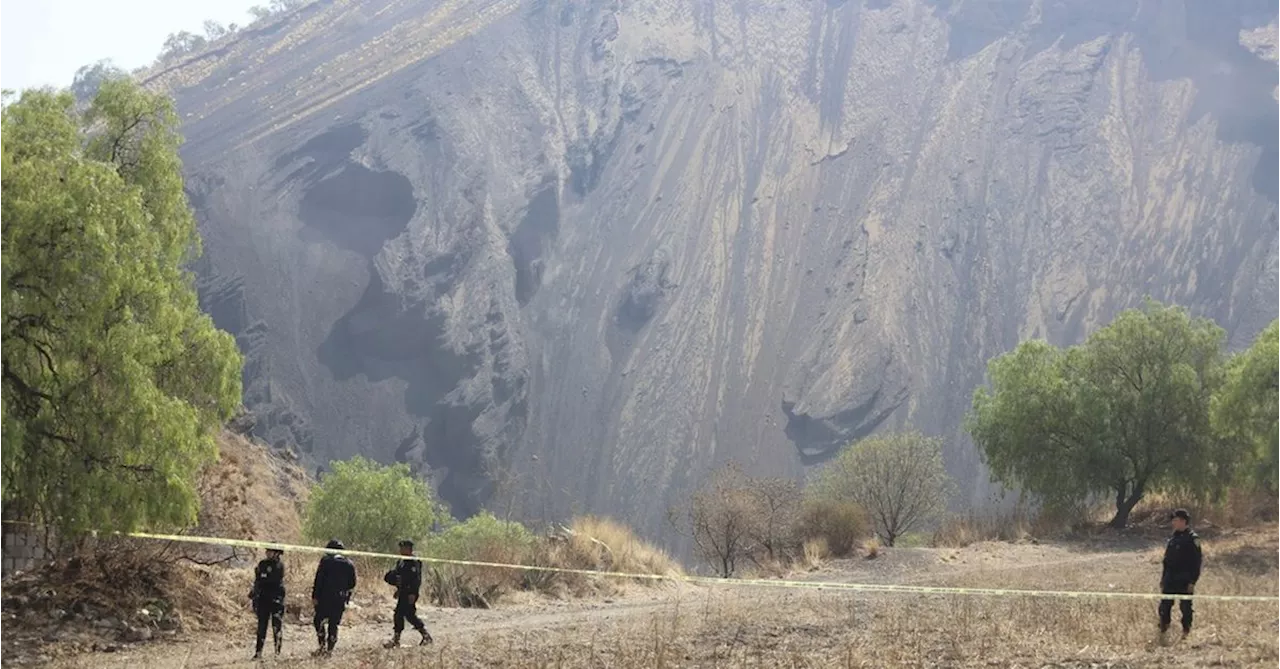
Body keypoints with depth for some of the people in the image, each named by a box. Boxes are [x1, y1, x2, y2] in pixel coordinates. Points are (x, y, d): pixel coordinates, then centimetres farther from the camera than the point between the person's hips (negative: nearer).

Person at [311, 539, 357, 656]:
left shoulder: (326, 560, -4)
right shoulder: (349, 564, 9)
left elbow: (318, 580, -8)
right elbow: (352, 584, 11)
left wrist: (315, 596, -7)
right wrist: (346, 598, 18)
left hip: (325, 598, -4)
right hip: (340, 600, 4)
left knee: (319, 621, 7)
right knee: (334, 624, 9)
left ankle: (322, 646, -5)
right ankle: (330, 649, 8)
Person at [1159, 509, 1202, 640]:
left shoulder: (1192, 539, -10)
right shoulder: (1173, 538, 13)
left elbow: (1196, 562, -13)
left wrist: (1192, 582, -17)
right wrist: (1163, 579, 17)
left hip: (1185, 582, -7)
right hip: (1170, 580, 7)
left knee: (1185, 607, 1)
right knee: (1164, 606, 7)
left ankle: (1186, 632, 13)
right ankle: (1163, 631, 21)